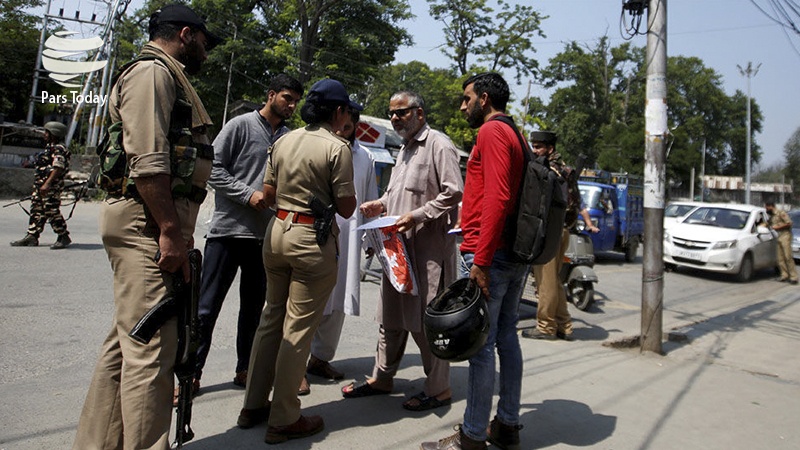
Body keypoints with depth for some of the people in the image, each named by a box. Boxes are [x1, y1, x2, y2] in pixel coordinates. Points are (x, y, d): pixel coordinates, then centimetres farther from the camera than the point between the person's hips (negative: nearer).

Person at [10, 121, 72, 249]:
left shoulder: (58, 149, -13)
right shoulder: (50, 147, 20)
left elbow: (58, 168, -24)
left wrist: (47, 184, -30)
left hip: (51, 186, -11)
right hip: (40, 185, 11)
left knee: (52, 211, -9)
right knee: (36, 210, 10)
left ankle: (64, 237, -1)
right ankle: (32, 236, 14)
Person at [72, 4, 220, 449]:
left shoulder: (168, 78, 25)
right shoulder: (153, 71, -6)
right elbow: (148, 161, -18)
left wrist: (179, 230, 20)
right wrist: (171, 231, -21)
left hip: (159, 225, 11)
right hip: (148, 226, -11)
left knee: (128, 343, 15)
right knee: (150, 349, -9)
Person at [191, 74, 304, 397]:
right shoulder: (241, 125, -2)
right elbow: (213, 168, -5)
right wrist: (248, 194, -14)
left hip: (265, 235, 4)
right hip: (228, 229, -4)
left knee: (253, 308, 13)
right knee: (207, 307, 2)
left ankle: (244, 369, 27)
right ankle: (191, 374, 15)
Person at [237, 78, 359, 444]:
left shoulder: (283, 141, 9)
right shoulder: (337, 148, -10)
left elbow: (268, 194, 12)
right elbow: (346, 208, -10)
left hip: (277, 231, 7)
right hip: (313, 239, -7)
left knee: (272, 317, 17)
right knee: (298, 328, 1)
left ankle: (254, 405, 28)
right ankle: (283, 420, 12)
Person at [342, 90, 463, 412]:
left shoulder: (438, 144, -9)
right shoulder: (404, 150, 20)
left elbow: (454, 192, -16)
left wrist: (416, 216, -21)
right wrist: (382, 204, 9)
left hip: (428, 247, -9)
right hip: (399, 245, 9)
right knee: (391, 315, 15)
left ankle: (438, 389, 15)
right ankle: (382, 378, 28)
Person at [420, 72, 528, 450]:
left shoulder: (491, 132, -9)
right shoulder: (515, 135, 20)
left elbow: (497, 198, -21)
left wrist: (481, 259, -23)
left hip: (491, 254, -10)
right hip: (516, 254, 10)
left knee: (481, 344, -4)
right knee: (506, 337, 13)